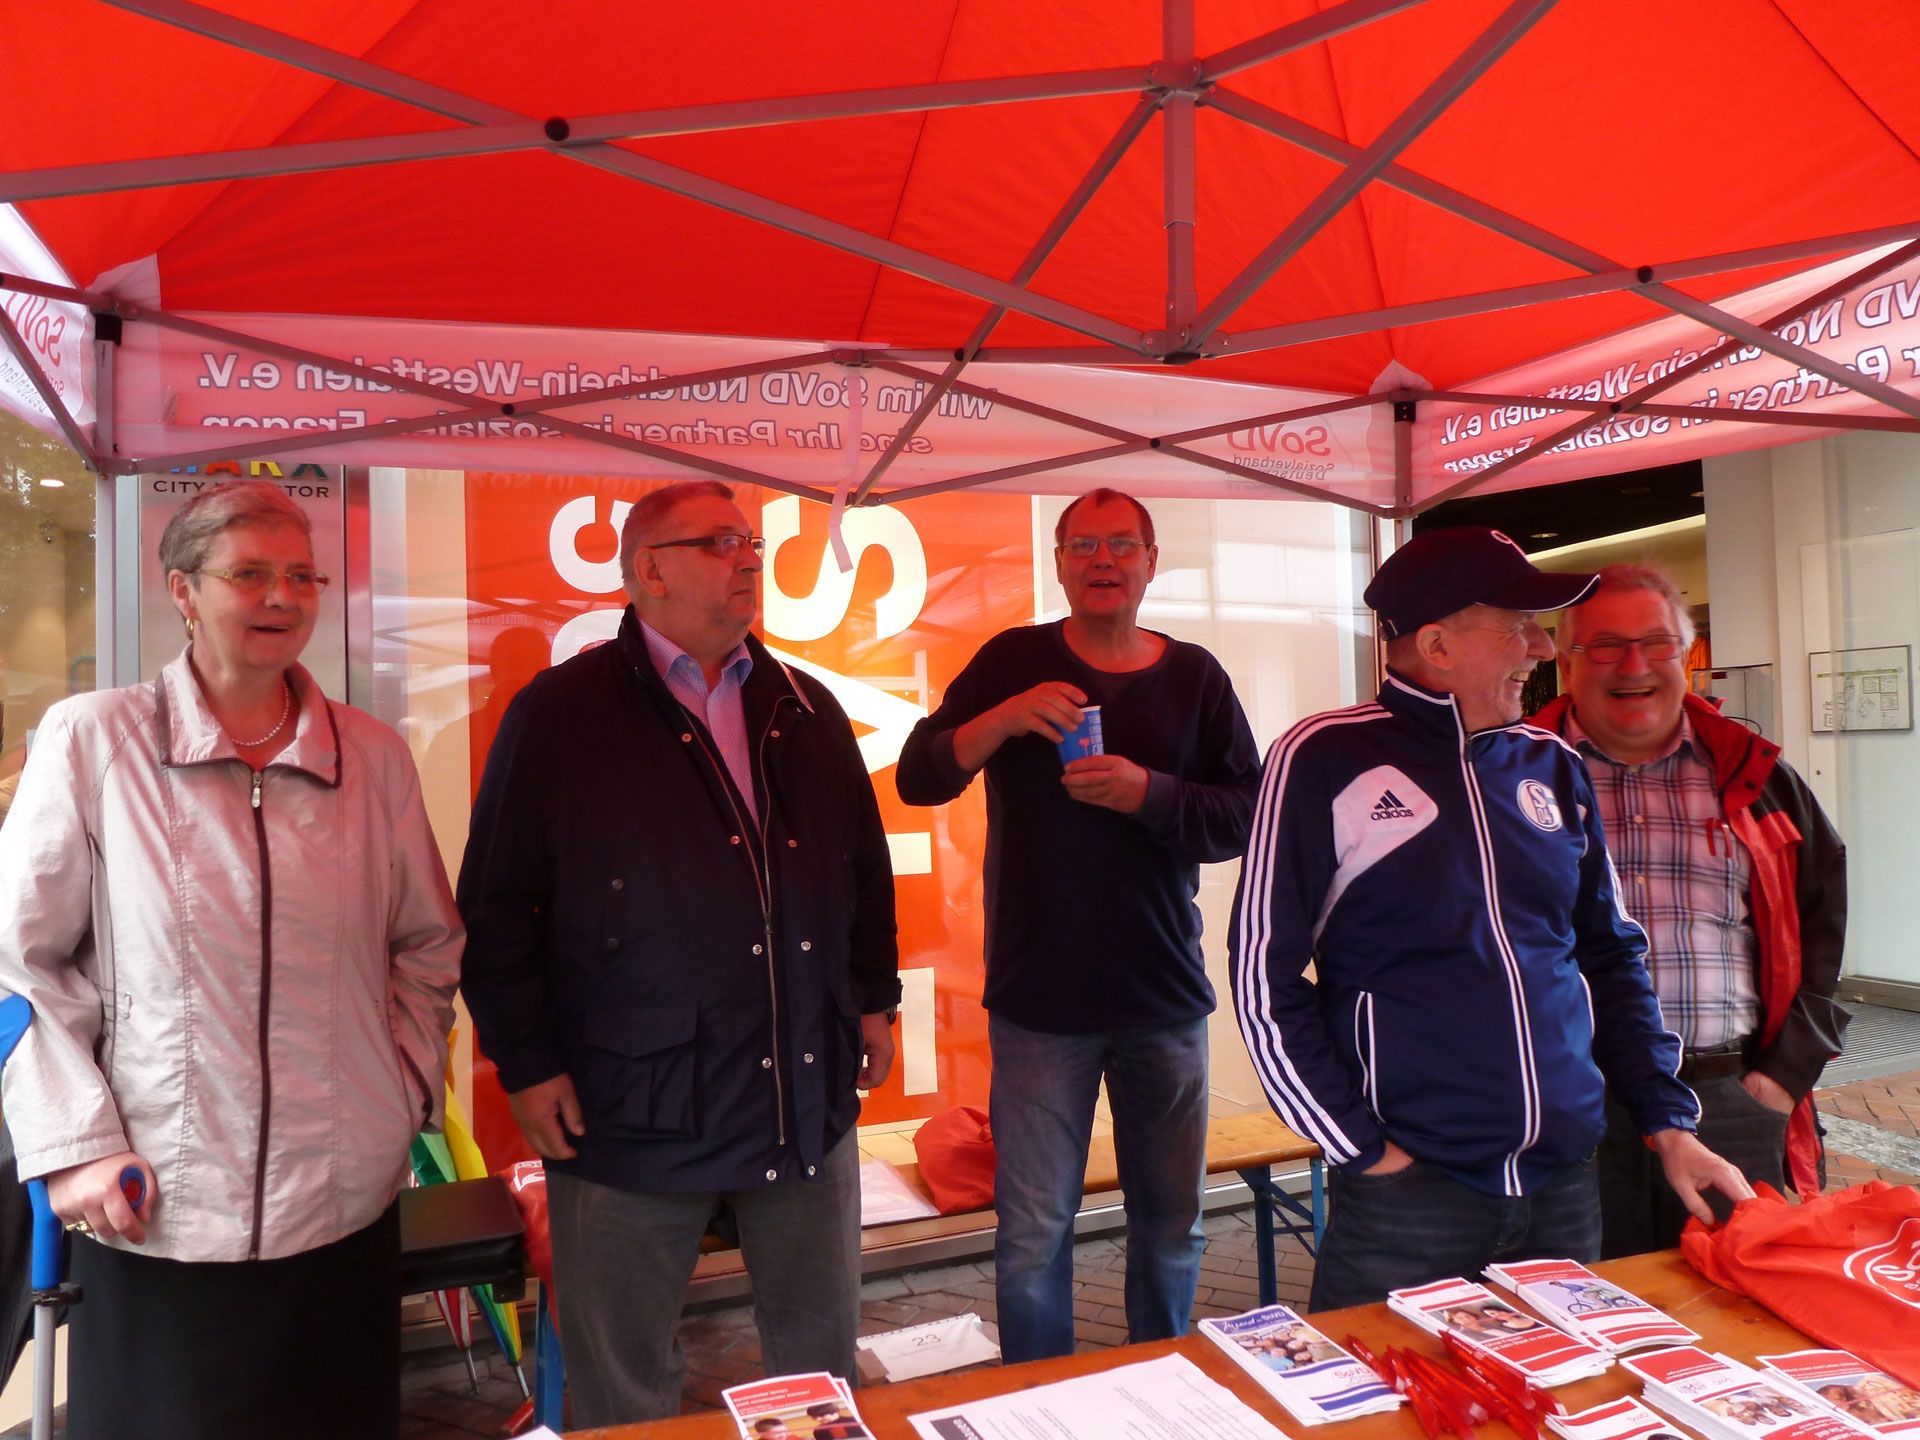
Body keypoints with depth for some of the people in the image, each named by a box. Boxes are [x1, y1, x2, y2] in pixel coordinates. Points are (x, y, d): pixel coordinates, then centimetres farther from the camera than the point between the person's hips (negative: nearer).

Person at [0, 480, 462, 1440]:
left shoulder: (374, 757, 1)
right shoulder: (91, 740, -5)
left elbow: (428, 946, 11)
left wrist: (408, 1090, 4)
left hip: (344, 1208, 2)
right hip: (156, 1217, -2)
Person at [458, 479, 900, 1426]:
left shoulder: (806, 709, 9)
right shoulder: (561, 713, -6)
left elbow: (866, 864, 16)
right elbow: (497, 905, -5)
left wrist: (875, 996, 13)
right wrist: (526, 1063, -6)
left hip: (806, 1093, 4)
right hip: (632, 1106, -4)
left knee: (822, 1346, 18)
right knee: (623, 1379, 13)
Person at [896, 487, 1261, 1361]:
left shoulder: (1194, 676, 4)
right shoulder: (1013, 662, 1)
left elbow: (1246, 819, -2)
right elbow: (916, 779, -4)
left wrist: (1147, 792, -19)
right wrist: (1005, 719, -21)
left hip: (1165, 995, 2)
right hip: (1039, 997, -2)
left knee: (1172, 1223, 16)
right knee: (1032, 1237, 5)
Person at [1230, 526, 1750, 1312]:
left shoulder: (1554, 768, 8)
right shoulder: (1325, 760, -9)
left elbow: (1612, 957, 16)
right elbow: (1265, 978, -10)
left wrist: (1669, 1123, 8)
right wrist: (1362, 1149, -11)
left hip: (1566, 1183, 6)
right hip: (1407, 1197, -5)